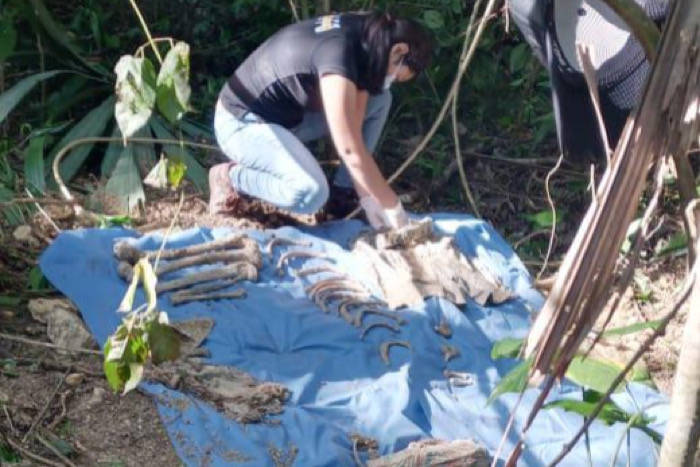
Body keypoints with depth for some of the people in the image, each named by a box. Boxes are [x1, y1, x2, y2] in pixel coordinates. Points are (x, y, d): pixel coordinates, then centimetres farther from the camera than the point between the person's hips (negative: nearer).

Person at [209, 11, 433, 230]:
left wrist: (366, 195, -9)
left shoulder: (361, 35, -3)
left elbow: (353, 126, -5)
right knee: (311, 193, -31)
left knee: (378, 99, 4)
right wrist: (393, 207, -23)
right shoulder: (338, 57, -31)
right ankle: (229, 175, -7)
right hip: (241, 122, -10)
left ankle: (344, 189, 9)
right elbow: (350, 150, -31)